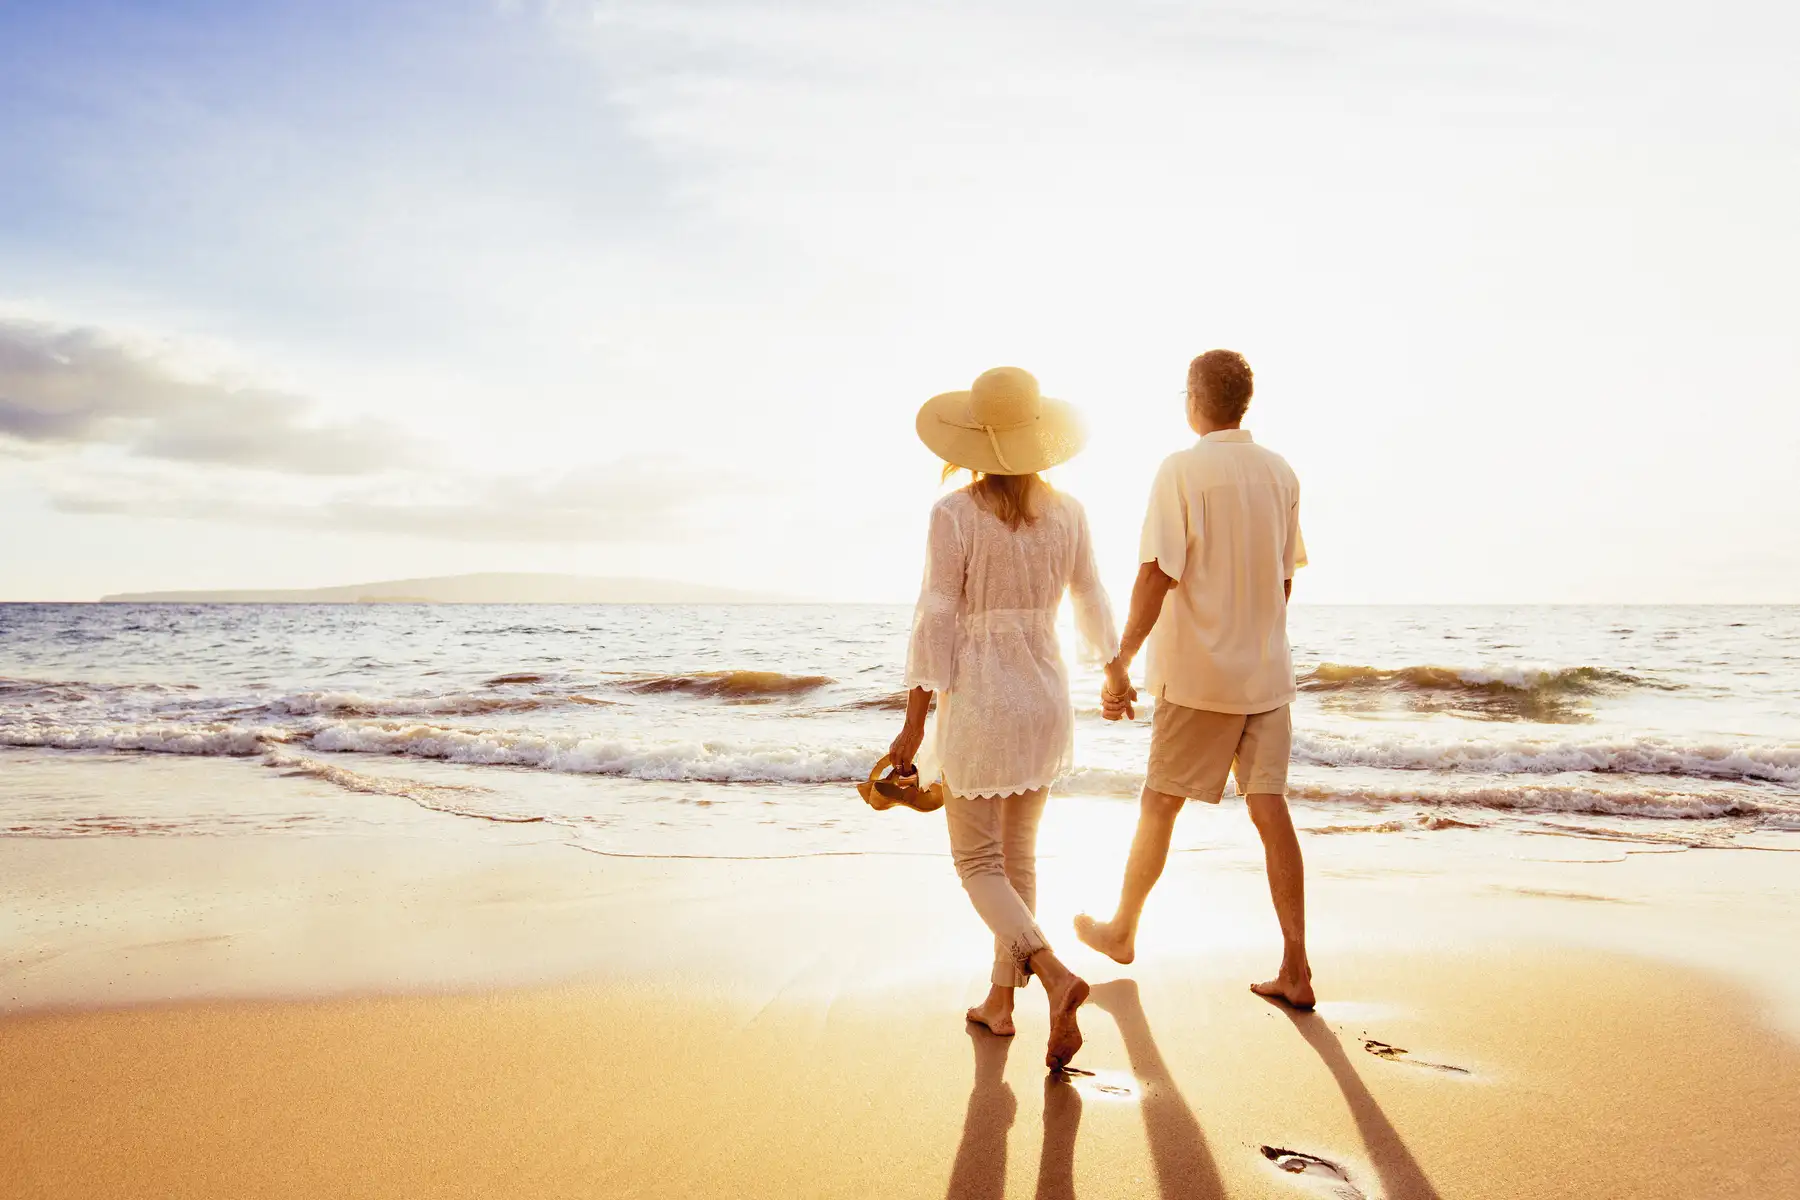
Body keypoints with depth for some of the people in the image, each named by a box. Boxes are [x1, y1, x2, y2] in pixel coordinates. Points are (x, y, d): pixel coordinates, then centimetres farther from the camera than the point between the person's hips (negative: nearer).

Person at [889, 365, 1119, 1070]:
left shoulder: (954, 515, -13)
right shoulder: (1067, 514, 1)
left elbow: (936, 623, -13)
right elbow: (1094, 612, 11)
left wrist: (913, 724, -8)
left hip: (979, 700, -5)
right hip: (1046, 696, 5)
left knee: (979, 862, 5)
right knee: (1019, 855, 18)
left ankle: (1054, 975, -15)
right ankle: (1001, 1000, 27)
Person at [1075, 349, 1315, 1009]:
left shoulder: (1183, 469, -11)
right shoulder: (1281, 472, 7)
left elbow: (1157, 574, -17)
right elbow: (1284, 578, 15)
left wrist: (1120, 664, -12)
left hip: (1200, 675, -5)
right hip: (1268, 671, 5)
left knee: (1159, 806, 10)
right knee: (1271, 810, 5)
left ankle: (1122, 930, 28)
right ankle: (1295, 972, 4)